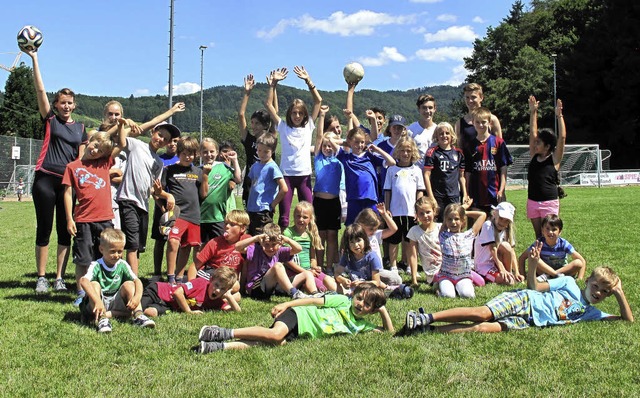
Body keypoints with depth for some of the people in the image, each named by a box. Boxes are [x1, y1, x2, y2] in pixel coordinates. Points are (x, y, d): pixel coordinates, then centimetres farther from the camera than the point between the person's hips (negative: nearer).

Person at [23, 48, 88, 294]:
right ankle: (41, 278, 8)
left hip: (68, 181, 3)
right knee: (44, 229, 0)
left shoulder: (80, 128, 13)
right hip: (45, 179, -3)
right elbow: (40, 89, -3)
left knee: (65, 231, 4)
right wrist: (34, 59, -9)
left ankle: (59, 278, 11)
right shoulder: (49, 120, 5)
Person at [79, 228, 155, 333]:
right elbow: (83, 281, -34)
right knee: (94, 284, -26)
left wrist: (137, 297, -32)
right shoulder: (96, 266, -15)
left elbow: (137, 281, -10)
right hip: (98, 303, -3)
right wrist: (97, 301, -48)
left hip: (115, 303, 3)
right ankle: (101, 318, -41)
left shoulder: (122, 265, -2)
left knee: (129, 284, -15)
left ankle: (138, 316, -30)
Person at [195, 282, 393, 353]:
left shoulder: (361, 325, 12)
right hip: (300, 315, -3)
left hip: (304, 333, 3)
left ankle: (219, 346, -33)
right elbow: (315, 301, -4)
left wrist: (383, 309, 2)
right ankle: (225, 333, -23)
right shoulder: (342, 301, -1)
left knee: (278, 342, -27)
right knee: (275, 334, -35)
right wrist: (286, 304, -10)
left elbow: (389, 331, 14)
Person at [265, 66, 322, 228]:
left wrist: (308, 81, 1)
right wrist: (273, 83, -1)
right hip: (286, 174, -1)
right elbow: (268, 104, 3)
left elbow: (318, 101, 6)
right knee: (284, 215, 0)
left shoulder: (308, 126, 9)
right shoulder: (283, 127, 6)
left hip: (304, 174, 1)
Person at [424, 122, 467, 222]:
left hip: (454, 196, 3)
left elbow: (461, 176, 15)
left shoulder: (458, 153, 9)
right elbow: (426, 175, -7)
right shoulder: (432, 152, -3)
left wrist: (465, 195, 9)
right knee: (439, 221, -1)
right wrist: (431, 197, -12)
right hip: (437, 196, -3)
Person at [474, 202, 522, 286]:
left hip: (495, 263, 7)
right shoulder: (488, 225, -16)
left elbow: (511, 252, -2)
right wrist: (501, 269, -28)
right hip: (483, 266, -7)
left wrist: (516, 273, -11)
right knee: (509, 281, -28)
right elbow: (492, 249, -23)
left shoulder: (507, 230, 4)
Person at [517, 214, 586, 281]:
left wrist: (579, 279, -28)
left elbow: (582, 261, -16)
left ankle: (547, 276, -29)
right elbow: (522, 258, -10)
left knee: (578, 263, -27)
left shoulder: (563, 244, -16)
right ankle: (557, 275, -30)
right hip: (545, 270, 0)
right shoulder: (539, 243, -14)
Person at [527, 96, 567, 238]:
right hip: (532, 201, 5)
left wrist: (559, 115, -15)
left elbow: (562, 137, -13)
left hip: (549, 202, -5)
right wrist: (533, 112, 8)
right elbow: (533, 133, 10)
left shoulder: (554, 158, -4)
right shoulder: (534, 156, 8)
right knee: (538, 235, 9)